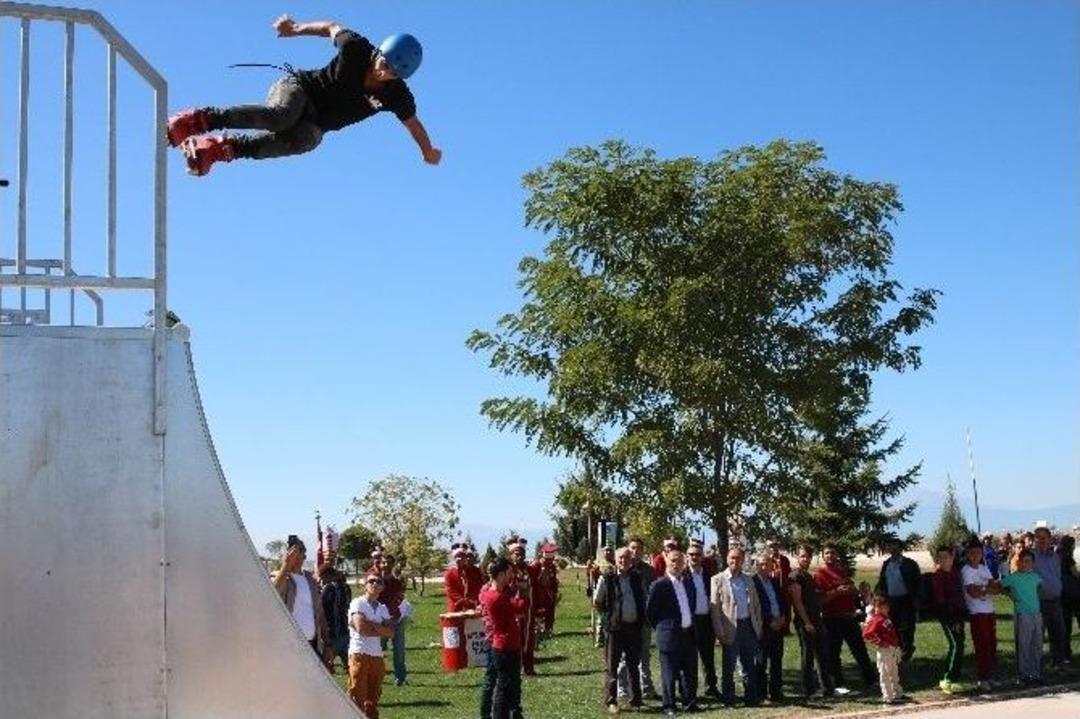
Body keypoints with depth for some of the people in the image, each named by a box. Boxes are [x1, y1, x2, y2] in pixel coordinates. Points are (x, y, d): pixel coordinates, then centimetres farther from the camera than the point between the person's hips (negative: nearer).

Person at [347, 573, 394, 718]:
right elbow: (361, 628, -17)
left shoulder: (383, 608, 15)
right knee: (357, 696, -6)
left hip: (377, 655, 6)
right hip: (359, 653, -6)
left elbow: (391, 631, 0)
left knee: (374, 695, 10)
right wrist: (380, 630, -4)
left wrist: (370, 624, -12)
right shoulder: (357, 603, -3)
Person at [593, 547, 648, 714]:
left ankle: (636, 699, 23)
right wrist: (609, 615, 3)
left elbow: (643, 600, 18)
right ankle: (611, 701, 6)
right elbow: (596, 603, 2)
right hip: (614, 627, -4)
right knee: (611, 666, 0)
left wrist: (641, 618, 9)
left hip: (634, 626, 4)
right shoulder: (607, 578, -6)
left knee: (634, 665, 13)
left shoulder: (638, 579, 5)